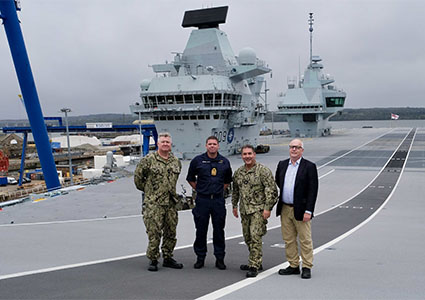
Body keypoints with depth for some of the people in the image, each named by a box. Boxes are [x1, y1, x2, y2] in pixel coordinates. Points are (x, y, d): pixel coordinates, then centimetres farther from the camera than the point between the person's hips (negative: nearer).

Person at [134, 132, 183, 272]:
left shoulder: (176, 161, 10)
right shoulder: (148, 159, -6)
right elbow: (138, 176, 1)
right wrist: (147, 190, 7)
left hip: (171, 203, 5)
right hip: (153, 204, -5)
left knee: (171, 232, 10)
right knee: (154, 233, -5)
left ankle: (168, 258, 23)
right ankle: (153, 260, 7)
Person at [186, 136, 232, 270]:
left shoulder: (224, 162, 6)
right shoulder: (197, 160, 1)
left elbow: (228, 180, 20)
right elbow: (190, 178, 12)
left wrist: (220, 190, 11)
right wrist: (199, 190, 7)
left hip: (218, 200, 1)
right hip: (202, 200, -1)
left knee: (219, 230, 6)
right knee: (201, 230, 4)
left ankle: (220, 258, 15)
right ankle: (200, 257, 17)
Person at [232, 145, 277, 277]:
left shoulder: (263, 171, -9)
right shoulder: (238, 172, 10)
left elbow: (271, 191, -12)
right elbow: (235, 190, 23)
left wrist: (267, 208, -16)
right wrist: (234, 205, 21)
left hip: (258, 209, -7)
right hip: (244, 210, 7)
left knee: (255, 237, -13)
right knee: (247, 237, 12)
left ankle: (254, 266, -8)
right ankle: (257, 262, 28)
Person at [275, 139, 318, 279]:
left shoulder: (309, 167, -6)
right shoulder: (282, 164, 9)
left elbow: (312, 190, -10)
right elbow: (278, 182, 24)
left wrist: (308, 211, -15)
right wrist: (283, 196, 12)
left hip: (300, 210, -5)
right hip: (285, 209, 5)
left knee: (305, 240, 2)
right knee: (288, 239, 11)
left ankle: (307, 267, 12)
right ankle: (293, 266, 21)